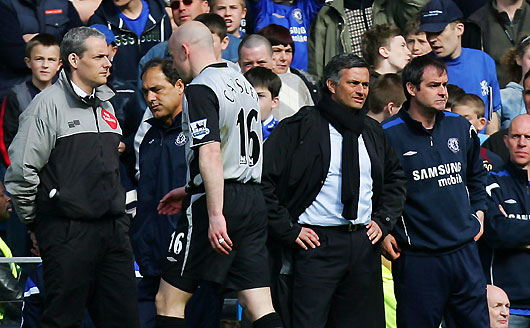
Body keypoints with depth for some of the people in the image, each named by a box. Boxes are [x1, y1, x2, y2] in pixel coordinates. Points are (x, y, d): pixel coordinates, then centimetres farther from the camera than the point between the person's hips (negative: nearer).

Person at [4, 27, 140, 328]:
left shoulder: (105, 105, 16)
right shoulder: (49, 104, -7)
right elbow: (22, 171, -10)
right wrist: (34, 224, -2)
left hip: (113, 229, 7)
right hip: (68, 233, -7)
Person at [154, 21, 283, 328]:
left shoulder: (199, 89, -10)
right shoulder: (243, 83, 18)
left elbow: (211, 154, -21)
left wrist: (215, 214, -25)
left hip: (218, 200, -8)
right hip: (254, 199, 8)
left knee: (168, 301, 1)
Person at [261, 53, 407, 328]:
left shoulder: (372, 132, 16)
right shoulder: (301, 127, -3)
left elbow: (396, 178, 30)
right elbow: (263, 179, -7)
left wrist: (383, 221, 14)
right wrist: (288, 230, -10)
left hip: (364, 243, 6)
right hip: (316, 242, -6)